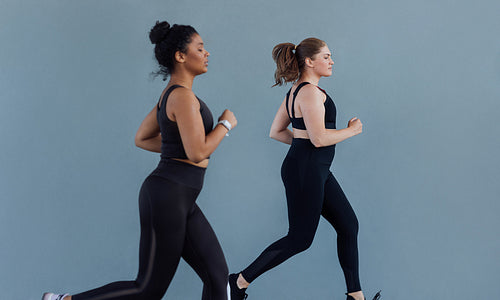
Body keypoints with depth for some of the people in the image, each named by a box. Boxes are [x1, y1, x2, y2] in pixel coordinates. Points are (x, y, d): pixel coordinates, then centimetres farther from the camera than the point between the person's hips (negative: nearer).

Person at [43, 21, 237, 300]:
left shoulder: (170, 94, 14)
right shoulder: (183, 95, -16)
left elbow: (142, 138, 21)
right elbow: (198, 153, -23)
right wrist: (226, 123, -9)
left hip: (181, 202, 10)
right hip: (167, 196, -10)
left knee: (217, 275, 9)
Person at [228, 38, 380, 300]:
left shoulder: (295, 91, 14)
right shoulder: (311, 92, -16)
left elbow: (276, 132, 17)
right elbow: (319, 137, -24)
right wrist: (352, 130, -9)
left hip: (317, 171, 11)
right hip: (305, 170, -11)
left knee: (348, 225, 12)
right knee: (300, 239, -1)